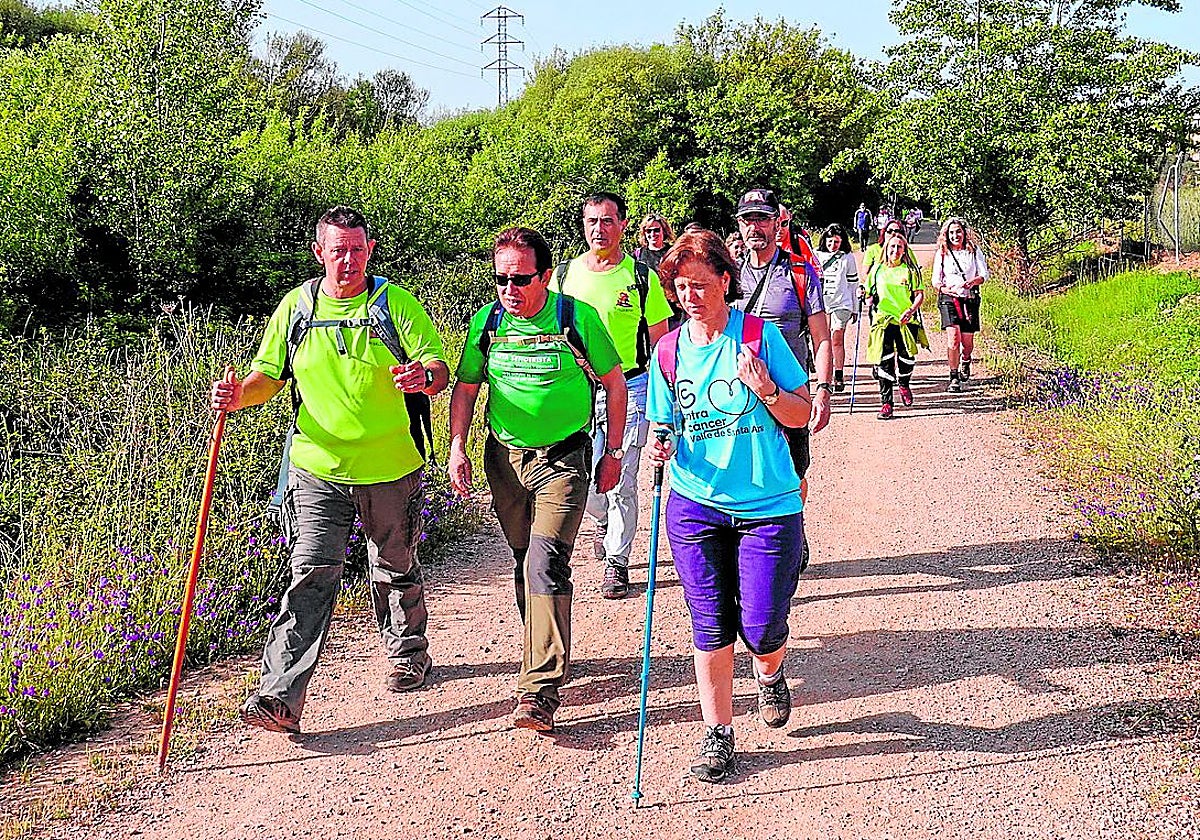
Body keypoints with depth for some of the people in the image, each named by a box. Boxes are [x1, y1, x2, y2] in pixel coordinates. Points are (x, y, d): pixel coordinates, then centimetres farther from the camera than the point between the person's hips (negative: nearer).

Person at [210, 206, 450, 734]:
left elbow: (438, 367, -6)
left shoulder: (396, 303, -2)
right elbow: (269, 373, 12)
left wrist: (423, 377, -30)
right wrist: (239, 396, -10)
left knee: (395, 569, 17)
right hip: (318, 470, 1)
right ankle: (281, 696, -13)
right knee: (313, 575, -10)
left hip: (389, 468, 0)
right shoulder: (296, 306, 5)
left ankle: (408, 653, 43)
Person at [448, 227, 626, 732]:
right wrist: (457, 448, 2)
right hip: (504, 458, 5)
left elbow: (614, 383, 1)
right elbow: (465, 388, 12)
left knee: (545, 565, -16)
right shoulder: (486, 323, 1)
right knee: (524, 563, 15)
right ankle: (546, 654, 36)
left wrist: (613, 452, 1)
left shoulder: (576, 318, -9)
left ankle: (539, 690, -18)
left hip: (563, 458, -4)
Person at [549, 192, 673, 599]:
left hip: (629, 387, -2)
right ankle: (606, 520, 39)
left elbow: (660, 342, 4)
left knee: (621, 482, -4)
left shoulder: (641, 277, -1)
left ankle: (616, 562, 12)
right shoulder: (563, 275, 6)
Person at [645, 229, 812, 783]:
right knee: (710, 626, 4)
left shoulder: (761, 335, -5)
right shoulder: (669, 351, 3)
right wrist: (662, 447, -9)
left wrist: (767, 391, -21)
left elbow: (801, 415, -2)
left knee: (761, 627, -2)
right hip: (695, 508, 2)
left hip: (768, 506, -2)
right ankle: (716, 734, 19)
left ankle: (770, 675, 34)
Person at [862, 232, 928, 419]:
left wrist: (912, 309, -15)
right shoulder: (877, 270, 11)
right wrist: (865, 296, -3)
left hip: (907, 321, 0)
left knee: (907, 359, 2)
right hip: (883, 320, 0)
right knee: (885, 361, -10)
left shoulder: (910, 271, 6)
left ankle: (904, 383, 37)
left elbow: (920, 294, 2)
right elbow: (869, 294, 20)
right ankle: (886, 403, -8)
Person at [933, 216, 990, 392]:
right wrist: (945, 289, -15)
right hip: (949, 299, -1)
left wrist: (971, 282, -21)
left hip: (970, 299, 1)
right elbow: (936, 280, 7)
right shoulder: (942, 253, 7)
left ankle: (965, 361, 40)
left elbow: (984, 274, 1)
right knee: (953, 337, -19)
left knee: (967, 341, 3)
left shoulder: (974, 250, 6)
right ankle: (954, 378, -12)